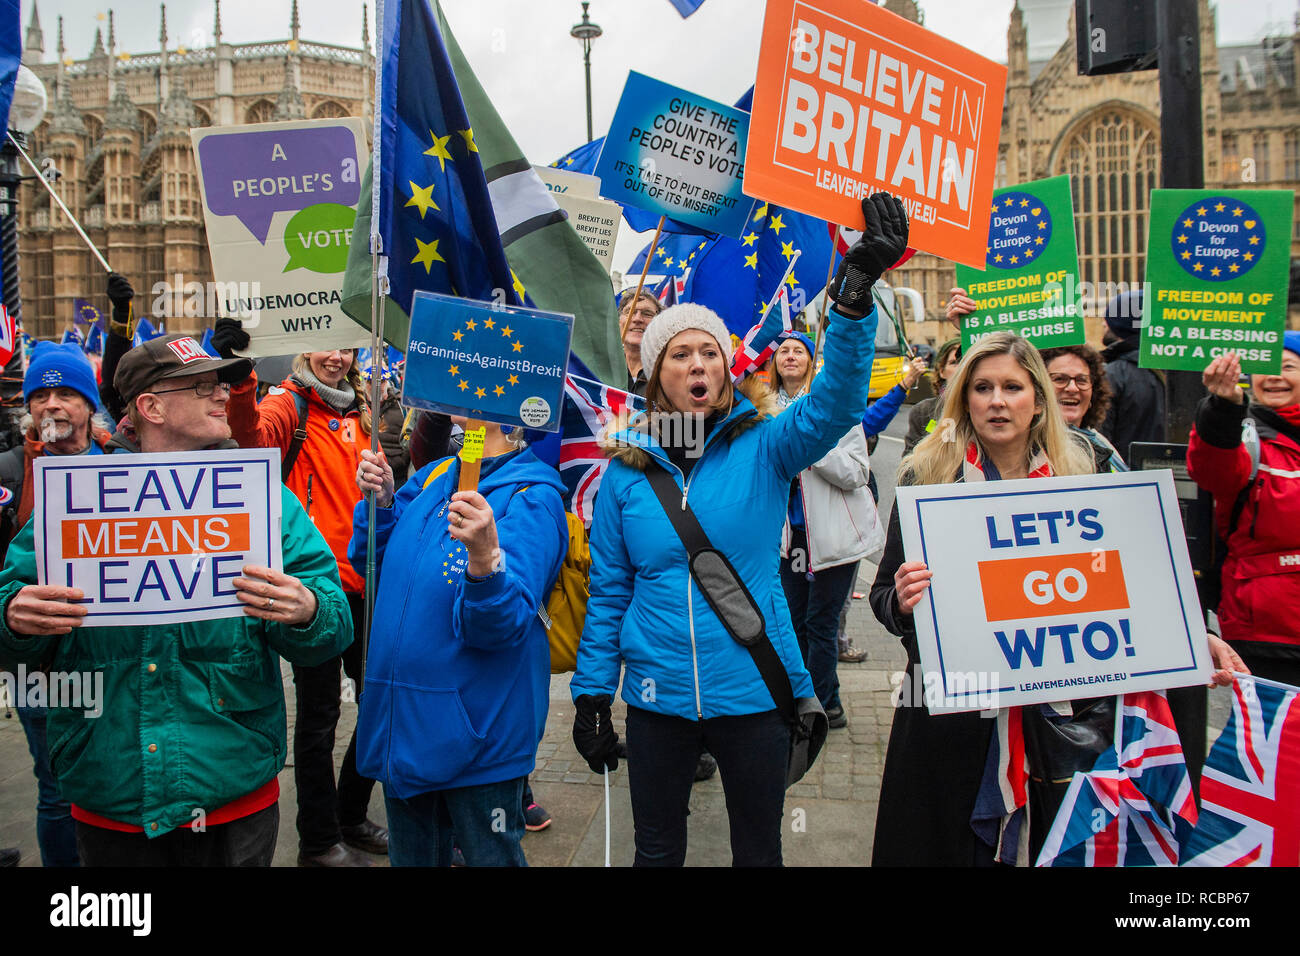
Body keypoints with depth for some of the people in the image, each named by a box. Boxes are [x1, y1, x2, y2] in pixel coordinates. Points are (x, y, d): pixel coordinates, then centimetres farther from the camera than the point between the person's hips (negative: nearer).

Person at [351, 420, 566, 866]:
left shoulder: (531, 496, -15)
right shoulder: (432, 478, 7)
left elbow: (504, 624, -24)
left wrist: (486, 560, -43)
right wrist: (381, 501, -1)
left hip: (477, 731, -7)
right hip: (400, 724, 7)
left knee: (490, 856, 12)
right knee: (411, 857, 23)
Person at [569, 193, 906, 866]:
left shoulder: (764, 446, -6)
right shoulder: (626, 467, -1)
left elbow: (837, 400, -24)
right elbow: (609, 590, 3)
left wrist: (854, 296, -38)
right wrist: (591, 692, 2)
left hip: (753, 691, -1)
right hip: (657, 696, 1)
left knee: (759, 852, 18)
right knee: (656, 854, 18)